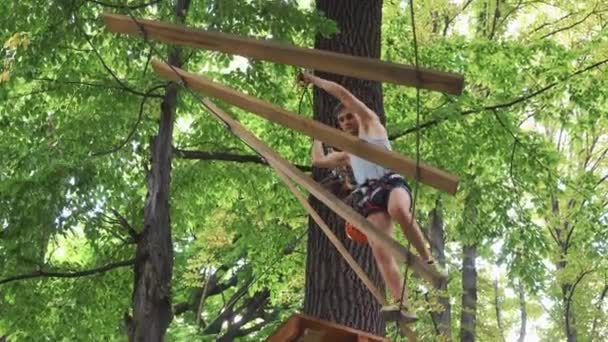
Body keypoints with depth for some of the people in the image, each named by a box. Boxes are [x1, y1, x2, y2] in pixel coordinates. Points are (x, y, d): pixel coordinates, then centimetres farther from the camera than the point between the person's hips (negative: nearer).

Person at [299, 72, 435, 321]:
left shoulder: (371, 125, 23)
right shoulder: (348, 154, 39)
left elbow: (343, 93, 17)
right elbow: (318, 161, 47)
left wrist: (313, 79, 26)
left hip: (391, 182, -5)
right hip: (368, 196, 5)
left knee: (398, 210, -43)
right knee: (380, 250, -22)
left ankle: (428, 261, -33)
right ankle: (401, 304, -38)